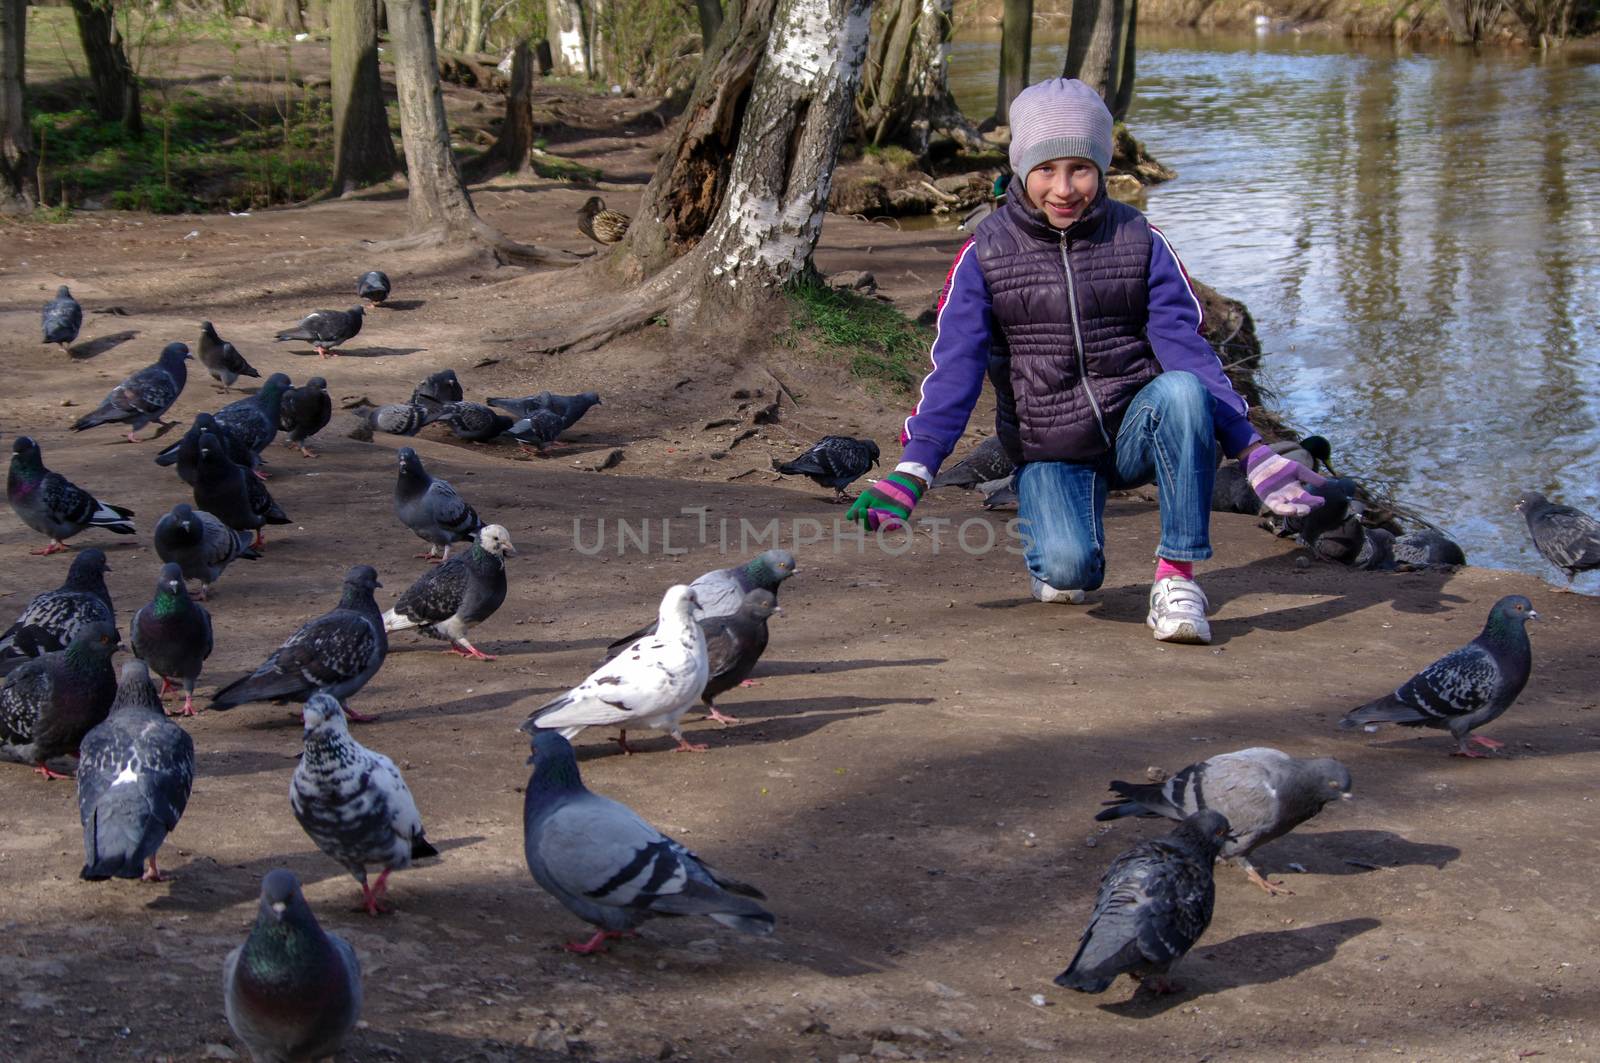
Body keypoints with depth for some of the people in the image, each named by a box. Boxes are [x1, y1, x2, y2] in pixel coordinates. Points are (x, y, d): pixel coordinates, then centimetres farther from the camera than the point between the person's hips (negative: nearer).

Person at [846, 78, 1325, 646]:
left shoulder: (1140, 241, 0)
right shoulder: (985, 254, -3)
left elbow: (1185, 344, -6)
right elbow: (954, 366, -9)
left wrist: (1250, 449, -16)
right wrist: (912, 472, -22)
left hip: (1136, 434, 1)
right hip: (1049, 454, -1)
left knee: (1181, 391, -33)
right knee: (1068, 568, -29)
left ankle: (1176, 577, -21)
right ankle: (1054, 543, 12)